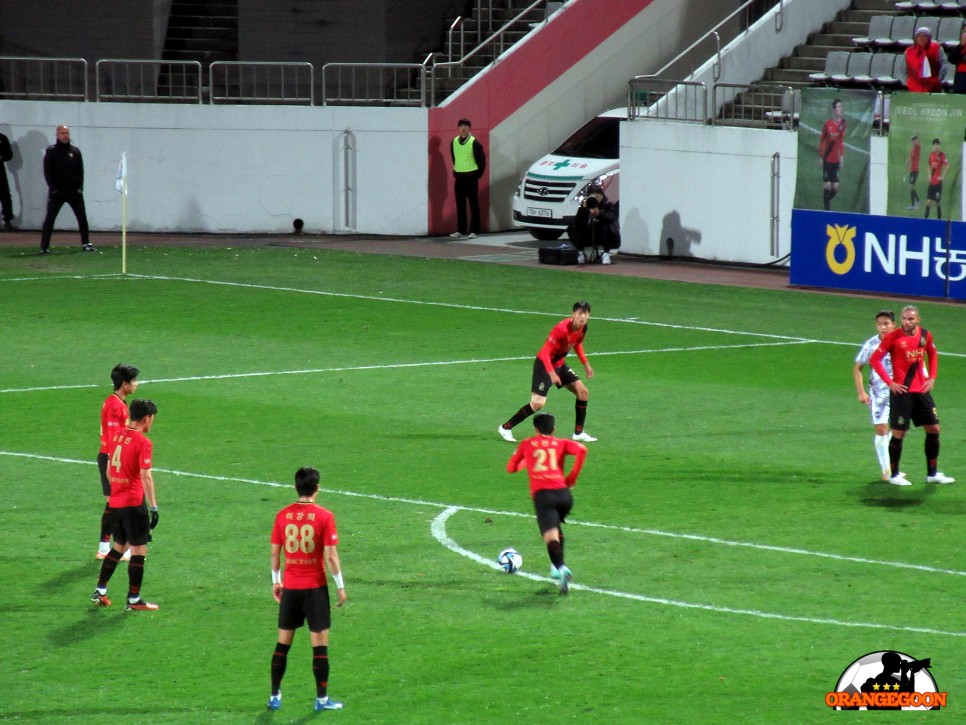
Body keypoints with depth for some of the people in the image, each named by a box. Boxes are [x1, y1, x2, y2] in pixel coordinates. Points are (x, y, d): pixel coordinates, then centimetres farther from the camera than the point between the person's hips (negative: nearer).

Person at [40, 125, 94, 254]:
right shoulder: (51, 151, 0)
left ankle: (86, 243, 16)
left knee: (82, 217, 5)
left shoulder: (75, 151, 8)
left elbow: (80, 171, 10)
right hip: (57, 192, -3)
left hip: (74, 191, 3)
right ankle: (44, 247, -6)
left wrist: (80, 187, -1)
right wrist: (53, 188, -11)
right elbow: (47, 172, -3)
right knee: (49, 218, -7)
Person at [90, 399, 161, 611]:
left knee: (118, 547, 20)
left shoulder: (117, 436, 9)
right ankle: (134, 600, 4)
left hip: (116, 501, 8)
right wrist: (153, 507, -17)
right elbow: (146, 476, -18)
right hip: (134, 503, -8)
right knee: (139, 550, 1)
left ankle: (100, 591, 21)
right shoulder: (143, 442, -13)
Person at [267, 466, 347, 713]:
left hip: (289, 587, 3)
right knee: (320, 644, 2)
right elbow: (330, 556, -11)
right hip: (315, 587, -3)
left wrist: (276, 581, 17)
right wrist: (340, 586, -2)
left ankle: (275, 696, 15)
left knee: (283, 643, 11)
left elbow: (275, 552, 5)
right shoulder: (324, 517, -10)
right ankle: (322, 699, 4)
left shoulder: (283, 516, 0)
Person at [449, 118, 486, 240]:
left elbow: (482, 161, -5)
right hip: (458, 177, 5)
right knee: (460, 205, 7)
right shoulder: (454, 142, 5)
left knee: (473, 204, -1)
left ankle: (474, 231, 1)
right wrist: (457, 171, 14)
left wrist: (477, 174, -2)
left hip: (471, 178, -5)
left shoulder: (474, 143, -10)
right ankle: (461, 230, 12)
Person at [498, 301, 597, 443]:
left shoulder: (583, 328, -5)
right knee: (538, 403, -14)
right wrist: (551, 373, -39)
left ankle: (579, 433, 14)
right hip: (545, 364, -8)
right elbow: (545, 351, -30)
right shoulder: (562, 329, -30)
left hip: (560, 364, 8)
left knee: (583, 392, 3)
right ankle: (505, 428, 1)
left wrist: (586, 363, 14)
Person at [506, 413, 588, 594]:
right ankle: (557, 566, 30)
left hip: (541, 494, -2)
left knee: (551, 536, -16)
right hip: (563, 492, 2)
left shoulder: (526, 444, 20)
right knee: (557, 527, 31)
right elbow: (581, 450, 0)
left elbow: (510, 468, 28)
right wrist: (573, 476, 8)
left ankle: (561, 567, -41)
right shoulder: (561, 443, 19)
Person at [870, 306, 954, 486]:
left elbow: (933, 355, 21)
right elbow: (875, 360, -9)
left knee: (933, 429, 7)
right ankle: (894, 474, 12)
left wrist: (932, 378, 8)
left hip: (922, 390, 5)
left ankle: (932, 473, 19)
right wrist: (889, 382, -14)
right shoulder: (893, 337, -11)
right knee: (899, 433, -2)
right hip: (901, 391, -5)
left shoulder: (925, 335, 3)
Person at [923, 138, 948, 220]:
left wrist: (942, 176, -17)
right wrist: (929, 175, 12)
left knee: (938, 202, 2)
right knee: (928, 201, 0)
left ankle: (939, 219, 14)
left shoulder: (942, 155, -11)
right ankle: (925, 218, 0)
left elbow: (947, 166, -19)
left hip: (938, 182, -6)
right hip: (931, 182, 6)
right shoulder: (931, 155, 9)